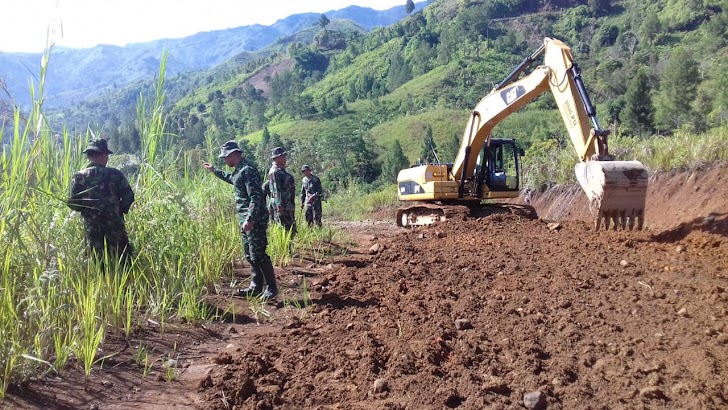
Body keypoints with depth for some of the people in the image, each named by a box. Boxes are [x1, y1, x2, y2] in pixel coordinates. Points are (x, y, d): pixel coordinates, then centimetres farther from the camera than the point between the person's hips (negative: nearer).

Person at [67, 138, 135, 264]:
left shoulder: (79, 177, -4)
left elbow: (72, 203, -4)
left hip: (92, 229, 1)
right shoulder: (115, 174, -7)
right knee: (124, 261, 11)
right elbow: (129, 197, -7)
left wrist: (87, 210, 16)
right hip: (116, 227, -1)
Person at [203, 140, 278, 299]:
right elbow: (231, 179, 41)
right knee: (249, 256, 13)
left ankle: (271, 288, 1)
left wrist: (250, 220, -29)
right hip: (246, 220, 10)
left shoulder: (247, 170, -17)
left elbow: (256, 198, -24)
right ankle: (256, 287, 21)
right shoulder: (239, 170, 14)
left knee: (258, 255, -7)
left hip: (255, 220, -10)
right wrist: (214, 170, 45)